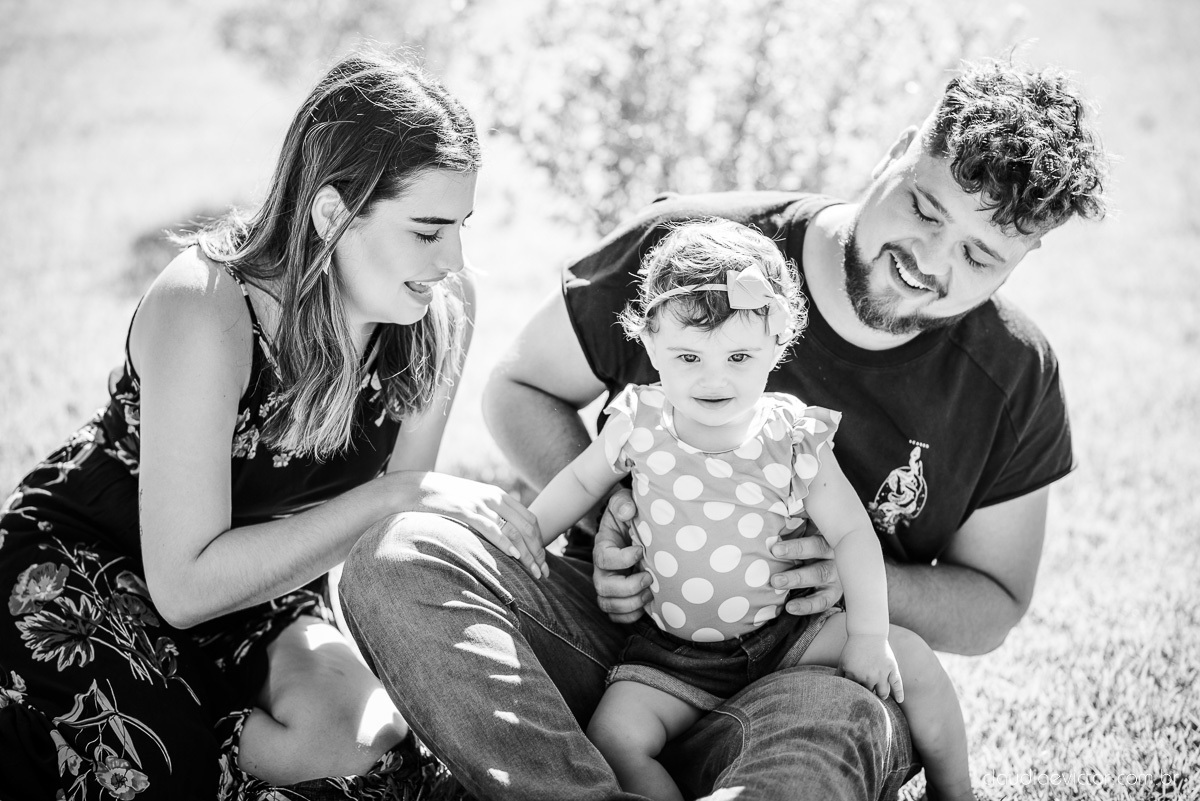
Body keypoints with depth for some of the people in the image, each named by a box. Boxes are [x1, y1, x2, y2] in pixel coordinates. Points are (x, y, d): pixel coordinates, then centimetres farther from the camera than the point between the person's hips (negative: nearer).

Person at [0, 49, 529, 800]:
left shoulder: (443, 307, -13)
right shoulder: (204, 309, -30)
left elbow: (405, 506, -1)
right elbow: (185, 587, -29)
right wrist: (392, 497, -31)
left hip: (257, 582, 5)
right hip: (81, 571, -5)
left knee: (371, 738, -25)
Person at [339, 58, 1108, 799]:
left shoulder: (1015, 379, -4)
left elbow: (993, 606, 8)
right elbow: (519, 388, 5)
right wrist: (606, 513, -13)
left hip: (823, 675, -1)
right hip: (625, 612, 2)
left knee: (825, 730, -41)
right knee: (398, 557, -27)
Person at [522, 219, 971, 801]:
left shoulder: (793, 439, -11)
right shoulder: (640, 425, -9)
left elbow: (853, 535, -7)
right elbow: (581, 482, 10)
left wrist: (868, 635, -12)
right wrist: (526, 538, 7)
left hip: (786, 631, 0)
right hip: (674, 652, 0)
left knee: (913, 661, -9)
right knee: (612, 738, -25)